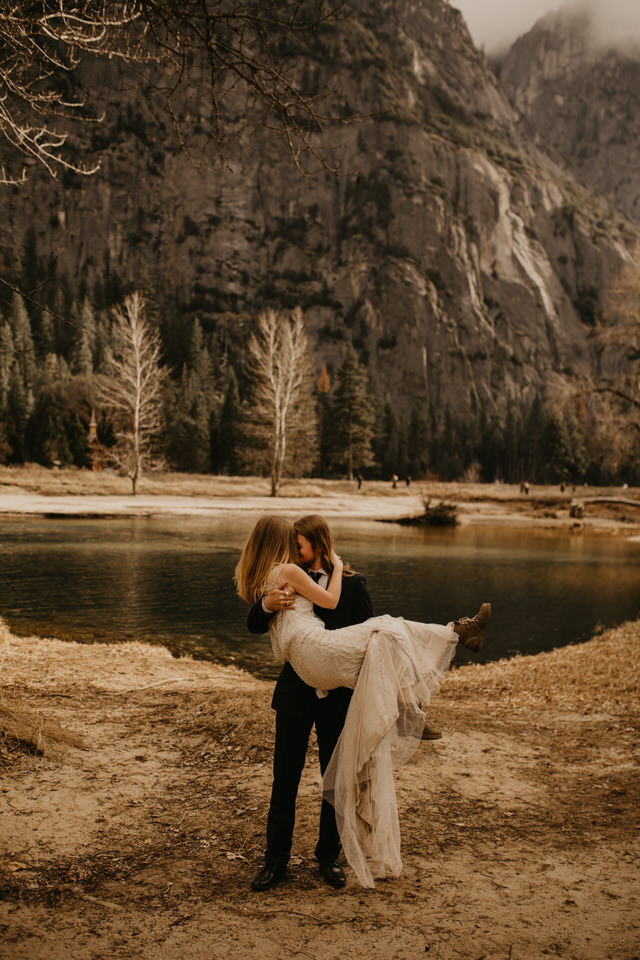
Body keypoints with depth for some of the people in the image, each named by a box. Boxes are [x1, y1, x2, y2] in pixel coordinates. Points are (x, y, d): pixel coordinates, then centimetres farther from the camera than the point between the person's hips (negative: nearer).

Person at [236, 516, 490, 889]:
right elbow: (330, 600, 0)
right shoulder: (289, 570, -4)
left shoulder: (257, 579, 20)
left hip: (305, 665, 9)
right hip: (313, 646, -9)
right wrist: (337, 568, 13)